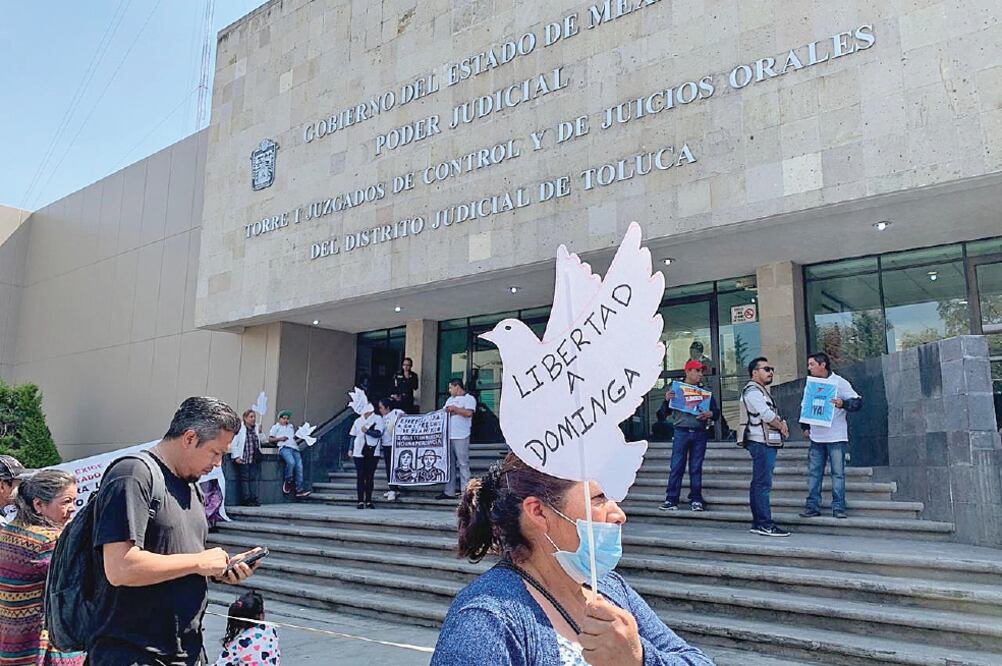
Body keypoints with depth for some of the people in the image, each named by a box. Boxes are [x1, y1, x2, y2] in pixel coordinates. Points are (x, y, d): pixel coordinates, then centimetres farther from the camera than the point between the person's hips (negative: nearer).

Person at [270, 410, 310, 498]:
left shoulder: (291, 426, 34)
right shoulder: (276, 427, 21)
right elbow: (270, 439, 12)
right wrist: (279, 438, -4)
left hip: (295, 448, 5)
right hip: (284, 448, -5)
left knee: (299, 466, -14)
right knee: (291, 462, -33)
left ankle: (299, 489, -15)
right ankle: (288, 482, -12)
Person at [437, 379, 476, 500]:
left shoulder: (469, 398, -1)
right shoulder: (450, 400, 23)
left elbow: (469, 413, -16)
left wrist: (455, 409, -12)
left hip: (461, 437, -7)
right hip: (448, 436, 7)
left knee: (463, 464, -5)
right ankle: (449, 492, 15)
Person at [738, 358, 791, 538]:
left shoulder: (762, 391, 24)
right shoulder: (752, 391, -9)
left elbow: (772, 415, 23)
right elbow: (767, 415, -18)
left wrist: (781, 423, 2)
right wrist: (781, 426, -2)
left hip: (767, 442, 11)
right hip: (761, 442, -11)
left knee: (759, 483, 10)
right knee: (763, 484, -11)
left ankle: (757, 523, 14)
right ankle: (765, 523, -12)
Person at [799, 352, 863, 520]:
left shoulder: (839, 382, -5)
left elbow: (858, 402, -9)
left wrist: (843, 404, -27)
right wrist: (805, 427, 13)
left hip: (836, 437, -5)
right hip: (816, 437, 6)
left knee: (838, 473, 0)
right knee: (813, 473, 5)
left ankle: (838, 508, 5)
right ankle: (812, 506, 9)